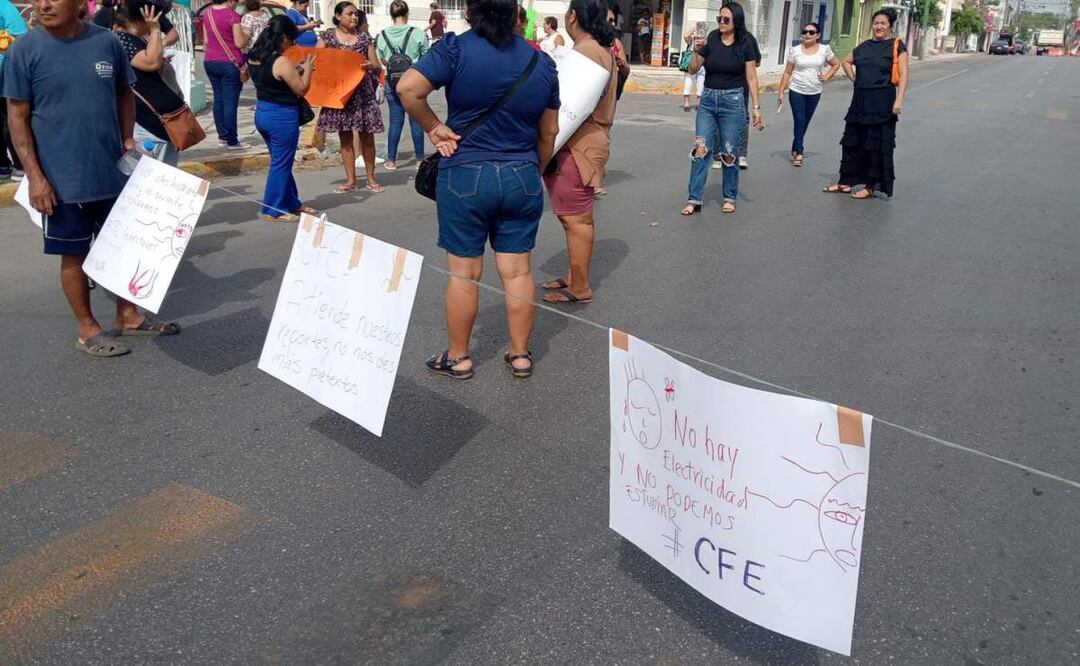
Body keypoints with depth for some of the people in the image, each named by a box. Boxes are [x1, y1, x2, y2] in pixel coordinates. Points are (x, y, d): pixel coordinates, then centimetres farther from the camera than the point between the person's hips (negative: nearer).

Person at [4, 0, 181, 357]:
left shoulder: (107, 42, -1)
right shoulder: (24, 50, -8)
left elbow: (124, 95, 12)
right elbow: (18, 117, -5)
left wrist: (127, 139, -1)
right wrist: (35, 175, -11)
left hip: (113, 170, 3)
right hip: (62, 178, -3)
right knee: (74, 254, 7)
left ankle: (128, 315, 32)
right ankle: (87, 329, 22)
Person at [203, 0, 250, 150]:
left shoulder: (207, 13, 8)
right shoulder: (232, 15, -12)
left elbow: (206, 40, 15)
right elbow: (240, 43, -13)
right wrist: (247, 34, 5)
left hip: (210, 62, 7)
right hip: (230, 63, -7)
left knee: (218, 99, 13)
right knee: (230, 102, -4)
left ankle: (222, 136, 17)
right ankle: (232, 141, -2)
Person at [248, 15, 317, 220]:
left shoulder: (255, 57, 4)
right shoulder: (282, 62, -21)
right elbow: (301, 89, -14)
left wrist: (296, 70, 12)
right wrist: (307, 69, 1)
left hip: (262, 112, 9)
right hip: (282, 117, -9)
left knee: (282, 161, 20)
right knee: (280, 164, 3)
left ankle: (292, 203, 31)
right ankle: (274, 211, 11)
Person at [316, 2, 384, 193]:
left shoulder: (364, 38, 5)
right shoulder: (327, 37, 3)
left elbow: (378, 67, 4)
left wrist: (371, 66, -19)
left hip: (363, 93, 0)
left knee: (366, 137, 2)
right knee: (345, 137, 5)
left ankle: (371, 178, 14)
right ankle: (350, 180, 12)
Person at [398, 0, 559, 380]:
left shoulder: (456, 49, -9)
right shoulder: (542, 62, 5)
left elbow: (407, 89, -19)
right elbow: (549, 132, 11)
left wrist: (434, 127, -5)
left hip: (466, 176, -3)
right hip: (522, 178, 4)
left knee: (464, 273, 6)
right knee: (517, 271, 10)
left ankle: (458, 358, 19)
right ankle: (520, 355, 21)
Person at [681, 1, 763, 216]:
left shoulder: (745, 45, -2)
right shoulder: (711, 41, 2)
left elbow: (751, 78, 0)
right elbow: (693, 69, 6)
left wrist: (757, 107, -4)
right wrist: (696, 49, -12)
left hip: (733, 101, -2)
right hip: (708, 100, 2)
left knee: (729, 153, 4)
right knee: (701, 149, -6)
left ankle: (730, 197, 19)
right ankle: (694, 199, -2)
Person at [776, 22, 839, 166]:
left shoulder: (824, 49, -1)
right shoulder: (795, 50, -3)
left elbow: (836, 64, 14)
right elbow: (787, 73, 0)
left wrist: (827, 76, -1)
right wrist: (781, 91, -3)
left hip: (814, 93, 2)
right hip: (796, 91, -2)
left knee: (805, 123, 10)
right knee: (799, 121, -8)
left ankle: (795, 149, 27)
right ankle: (799, 153, -5)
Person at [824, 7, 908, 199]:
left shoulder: (897, 46, -3)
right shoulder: (865, 46, 11)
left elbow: (903, 74, -11)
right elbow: (846, 61, 28)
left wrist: (899, 100, -22)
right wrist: (854, 78, 13)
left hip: (882, 103, -6)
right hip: (861, 100, 6)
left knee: (877, 145, 1)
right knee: (852, 141, 10)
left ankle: (871, 186, 9)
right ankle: (846, 181, 20)